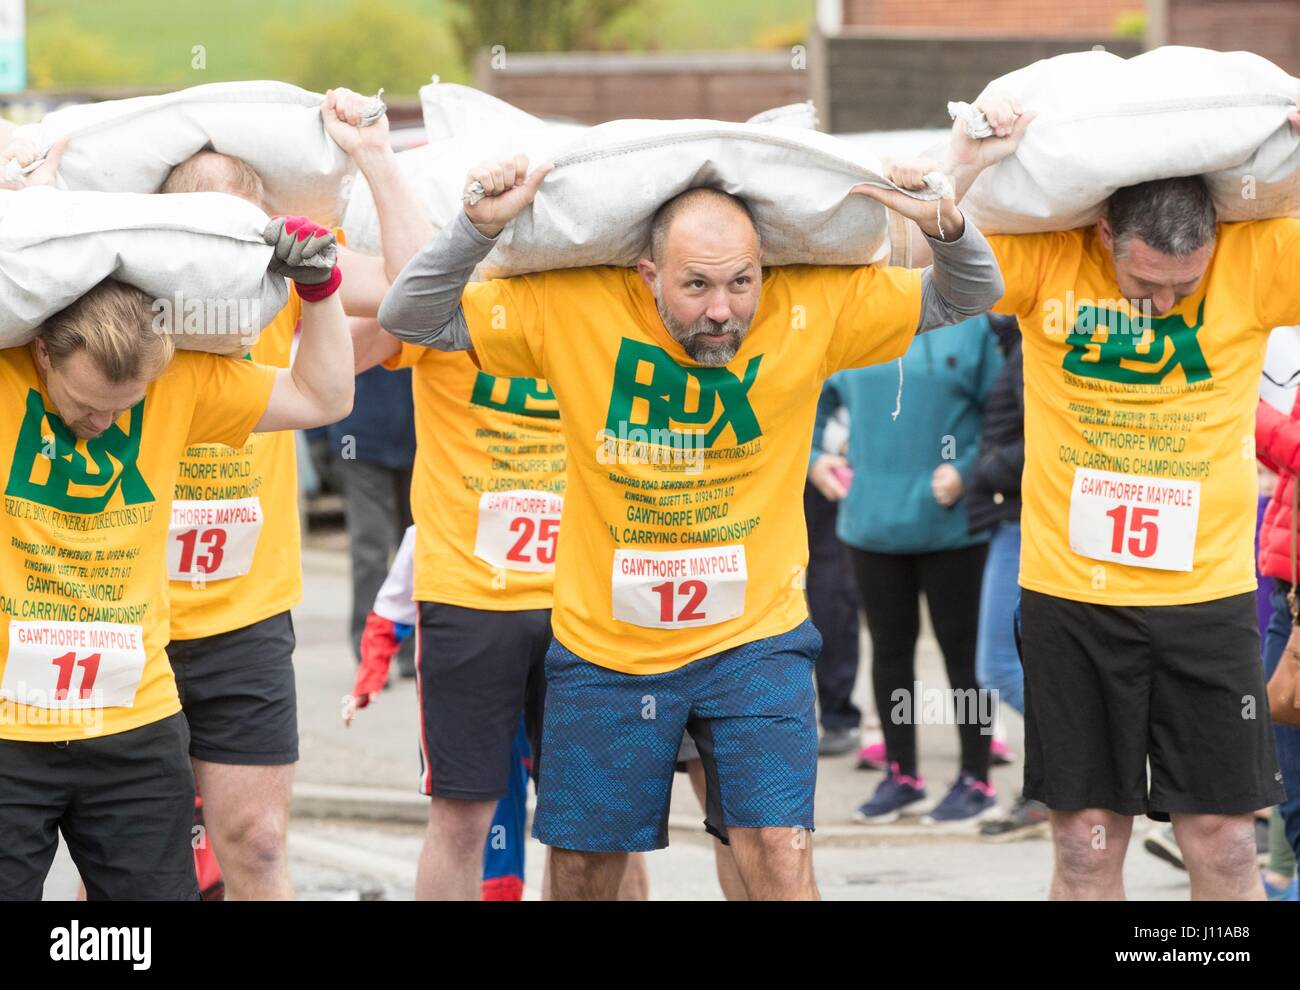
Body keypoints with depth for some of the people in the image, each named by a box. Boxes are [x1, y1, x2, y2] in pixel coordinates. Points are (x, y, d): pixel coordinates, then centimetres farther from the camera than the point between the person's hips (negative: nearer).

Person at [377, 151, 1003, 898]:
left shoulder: (811, 309, -13)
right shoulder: (574, 310, -15)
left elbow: (968, 298, -5)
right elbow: (412, 319, -12)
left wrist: (946, 225, -26)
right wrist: (478, 228, -29)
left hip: (755, 641, -1)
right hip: (606, 647, 1)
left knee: (780, 856, -13)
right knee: (583, 871, 12)